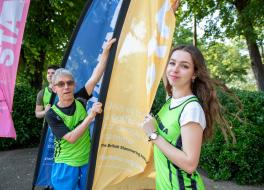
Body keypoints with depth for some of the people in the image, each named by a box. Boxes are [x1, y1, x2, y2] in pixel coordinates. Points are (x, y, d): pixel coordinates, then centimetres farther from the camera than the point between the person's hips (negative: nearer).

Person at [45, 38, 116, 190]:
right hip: (65, 166, -3)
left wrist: (106, 52, -28)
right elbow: (71, 138, -23)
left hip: (87, 162, 3)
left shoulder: (80, 100, -7)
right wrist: (91, 115, -28)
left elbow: (95, 77, -19)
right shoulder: (52, 114, -14)